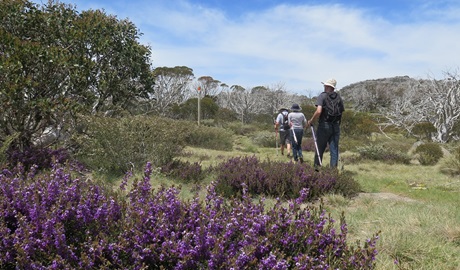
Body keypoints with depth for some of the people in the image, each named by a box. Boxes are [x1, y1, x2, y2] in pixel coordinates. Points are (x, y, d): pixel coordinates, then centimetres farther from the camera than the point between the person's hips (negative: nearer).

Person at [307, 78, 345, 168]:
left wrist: (311, 121, -7)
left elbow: (318, 111, -18)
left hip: (324, 125, -4)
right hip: (336, 126, 4)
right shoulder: (339, 97, 9)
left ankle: (317, 168, 12)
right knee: (334, 149, 5)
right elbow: (341, 112, 8)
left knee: (320, 149, 5)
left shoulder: (322, 96, -6)